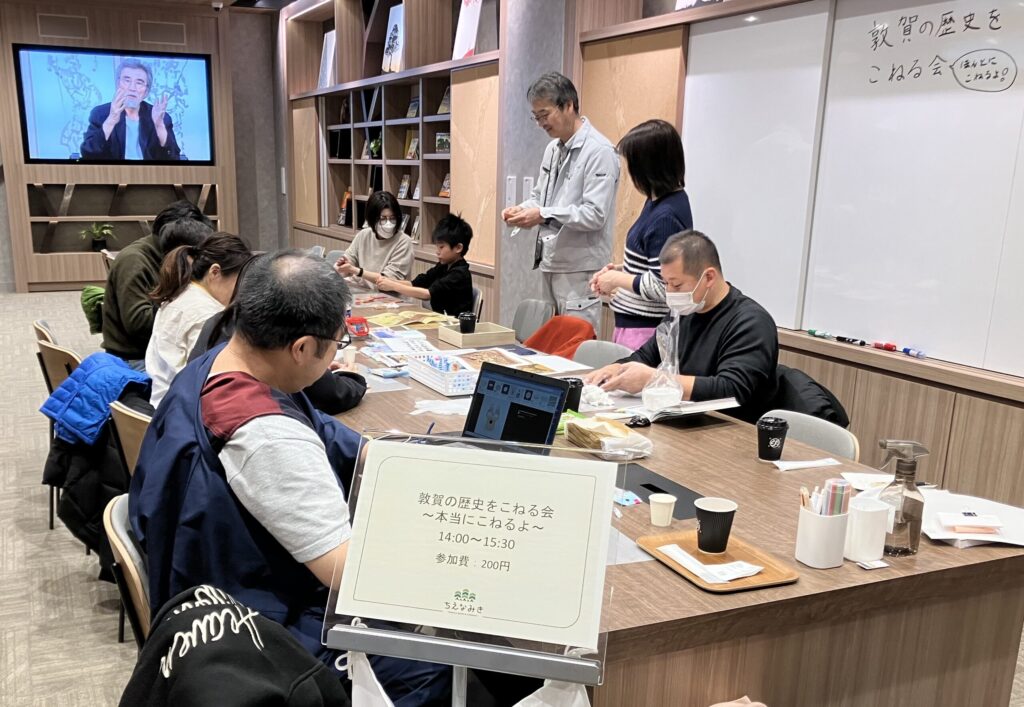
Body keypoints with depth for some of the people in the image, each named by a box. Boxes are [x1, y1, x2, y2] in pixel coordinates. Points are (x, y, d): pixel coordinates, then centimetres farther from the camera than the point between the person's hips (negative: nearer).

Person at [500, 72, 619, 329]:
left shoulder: (599, 151, -13)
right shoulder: (553, 148, 14)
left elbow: (595, 214, -20)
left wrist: (543, 216, -22)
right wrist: (522, 209, 1)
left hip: (579, 269, -8)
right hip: (551, 264, 8)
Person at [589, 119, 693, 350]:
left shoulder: (666, 216, -20)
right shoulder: (659, 201, 9)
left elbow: (661, 287, -22)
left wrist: (618, 279, -10)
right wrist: (621, 269, 9)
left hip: (645, 328, -9)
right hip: (635, 322, 9)